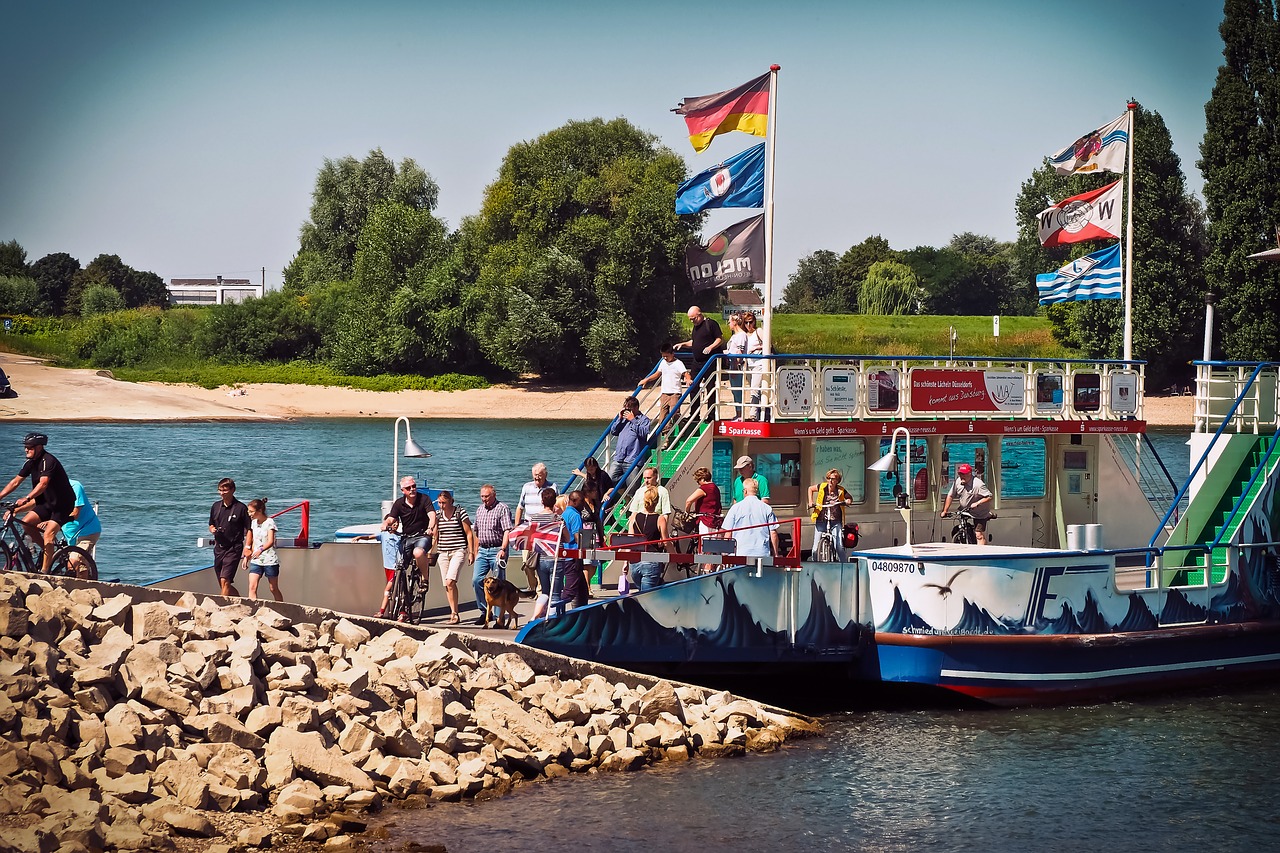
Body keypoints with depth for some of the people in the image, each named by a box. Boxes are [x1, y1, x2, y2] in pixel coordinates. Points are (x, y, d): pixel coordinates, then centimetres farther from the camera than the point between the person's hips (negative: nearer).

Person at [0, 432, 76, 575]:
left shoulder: (49, 461, -23)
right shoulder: (31, 462, 3)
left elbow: (43, 484, -36)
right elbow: (16, 481, 7)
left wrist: (26, 499, -47)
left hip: (63, 504, -8)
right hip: (47, 502, 8)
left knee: (48, 535, -20)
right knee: (26, 522, -7)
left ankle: (44, 571, -18)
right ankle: (47, 549, 9)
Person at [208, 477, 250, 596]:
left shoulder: (241, 508, -7)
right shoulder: (216, 506, 10)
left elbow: (249, 529, -5)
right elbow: (211, 525, 21)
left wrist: (247, 547, -16)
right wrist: (212, 529, -2)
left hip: (233, 549, -6)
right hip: (219, 548, 6)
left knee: (225, 580, -17)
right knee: (223, 585, 10)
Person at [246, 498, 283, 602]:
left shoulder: (269, 522, -11)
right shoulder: (254, 523, 8)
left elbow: (270, 541, -23)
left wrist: (261, 550, -40)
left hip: (270, 560, -5)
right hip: (256, 561, 5)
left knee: (274, 589, 6)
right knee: (252, 587, -12)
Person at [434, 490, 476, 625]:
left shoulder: (460, 513, -3)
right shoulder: (438, 515, 10)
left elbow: (469, 533, -1)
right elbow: (435, 535, 20)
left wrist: (471, 552, -4)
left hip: (458, 551, -5)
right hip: (443, 552, 5)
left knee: (450, 582, -20)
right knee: (447, 585, 3)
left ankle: (454, 613, -14)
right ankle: (453, 614, 8)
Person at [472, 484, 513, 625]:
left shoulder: (502, 509, -6)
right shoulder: (480, 509, 16)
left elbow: (507, 531, -16)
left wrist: (503, 549, -27)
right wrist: (476, 552, 20)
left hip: (497, 551, -6)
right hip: (482, 550, 6)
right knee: (476, 580, -5)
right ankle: (485, 612, 6)